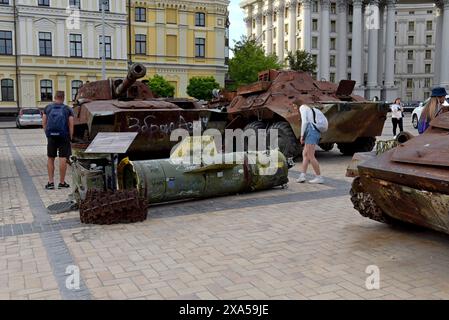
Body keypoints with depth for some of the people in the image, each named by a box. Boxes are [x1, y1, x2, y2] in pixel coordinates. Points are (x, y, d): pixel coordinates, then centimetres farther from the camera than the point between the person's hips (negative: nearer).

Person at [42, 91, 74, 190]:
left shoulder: (47, 108, 7)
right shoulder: (68, 109, 1)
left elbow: (44, 122, 3)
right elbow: (71, 125, -5)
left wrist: (47, 133, 10)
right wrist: (70, 137, 1)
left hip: (51, 136, 2)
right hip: (64, 136, -2)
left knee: (50, 158, 11)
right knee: (63, 158, 0)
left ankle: (51, 182, 11)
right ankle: (62, 182, 2)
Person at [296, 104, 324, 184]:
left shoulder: (303, 108, 3)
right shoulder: (311, 111, 30)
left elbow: (304, 121, -9)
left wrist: (302, 135, -7)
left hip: (311, 131, -10)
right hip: (317, 132, 10)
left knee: (310, 156, -9)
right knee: (305, 154, 11)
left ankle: (319, 177, -8)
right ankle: (302, 176, 5)